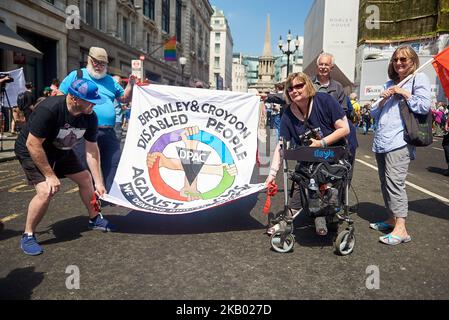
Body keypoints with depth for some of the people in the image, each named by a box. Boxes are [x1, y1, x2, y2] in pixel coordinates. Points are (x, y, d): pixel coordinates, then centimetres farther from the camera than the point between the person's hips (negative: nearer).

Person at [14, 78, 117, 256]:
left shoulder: (90, 117, -17)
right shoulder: (49, 109, -36)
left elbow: (92, 150, -10)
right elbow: (33, 144, -30)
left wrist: (99, 182, -11)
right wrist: (50, 175, -26)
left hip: (60, 151, 7)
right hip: (32, 151, -7)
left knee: (86, 178, 8)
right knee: (46, 191, -23)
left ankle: (95, 219, 30)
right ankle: (28, 236, -1)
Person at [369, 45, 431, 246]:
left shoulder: (419, 79, 5)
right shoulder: (389, 84, 23)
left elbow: (424, 107, -9)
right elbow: (374, 114, 20)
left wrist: (403, 93, -8)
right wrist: (383, 100, 2)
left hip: (399, 141, -7)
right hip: (381, 141, 7)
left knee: (394, 183, -15)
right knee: (385, 183, 11)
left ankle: (400, 229, -14)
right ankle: (392, 219, 22)